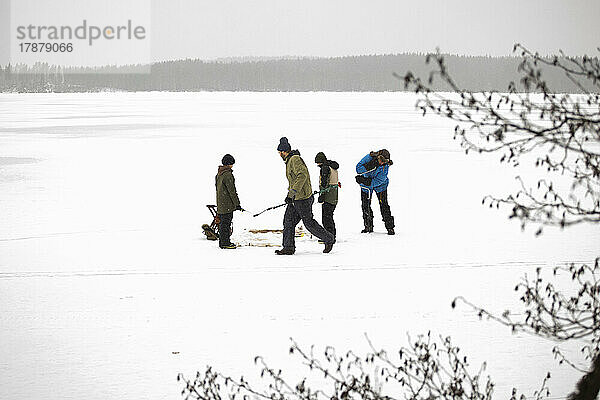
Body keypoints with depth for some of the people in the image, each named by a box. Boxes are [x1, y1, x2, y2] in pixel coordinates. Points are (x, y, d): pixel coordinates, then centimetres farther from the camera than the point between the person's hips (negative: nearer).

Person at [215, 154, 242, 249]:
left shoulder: (219, 174, 13)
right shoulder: (227, 175, -17)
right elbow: (232, 191, -18)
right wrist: (237, 203, -14)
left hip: (220, 203, 10)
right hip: (227, 204, -10)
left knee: (223, 222, 15)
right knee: (226, 222, -6)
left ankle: (222, 241, 21)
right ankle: (225, 242, -4)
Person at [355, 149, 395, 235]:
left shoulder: (385, 165, -21)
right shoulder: (369, 158, -22)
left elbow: (380, 180, -26)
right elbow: (358, 168, -24)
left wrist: (368, 182, -38)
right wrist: (369, 166, -40)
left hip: (380, 186, -1)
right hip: (366, 186, 1)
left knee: (384, 205, -9)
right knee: (365, 205, 0)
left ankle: (390, 226, -3)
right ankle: (368, 226, 14)